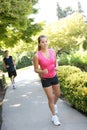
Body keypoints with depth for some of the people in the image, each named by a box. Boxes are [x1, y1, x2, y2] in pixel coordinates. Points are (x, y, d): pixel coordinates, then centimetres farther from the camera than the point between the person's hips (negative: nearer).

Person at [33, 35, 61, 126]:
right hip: (45, 79, -4)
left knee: (57, 94, 21)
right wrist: (42, 71, -31)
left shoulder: (52, 51, -8)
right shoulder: (37, 55, -20)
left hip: (54, 77, 4)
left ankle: (54, 104, 54)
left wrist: (56, 67, -13)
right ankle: (54, 116, 25)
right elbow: (36, 69, -10)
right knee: (50, 98, 3)